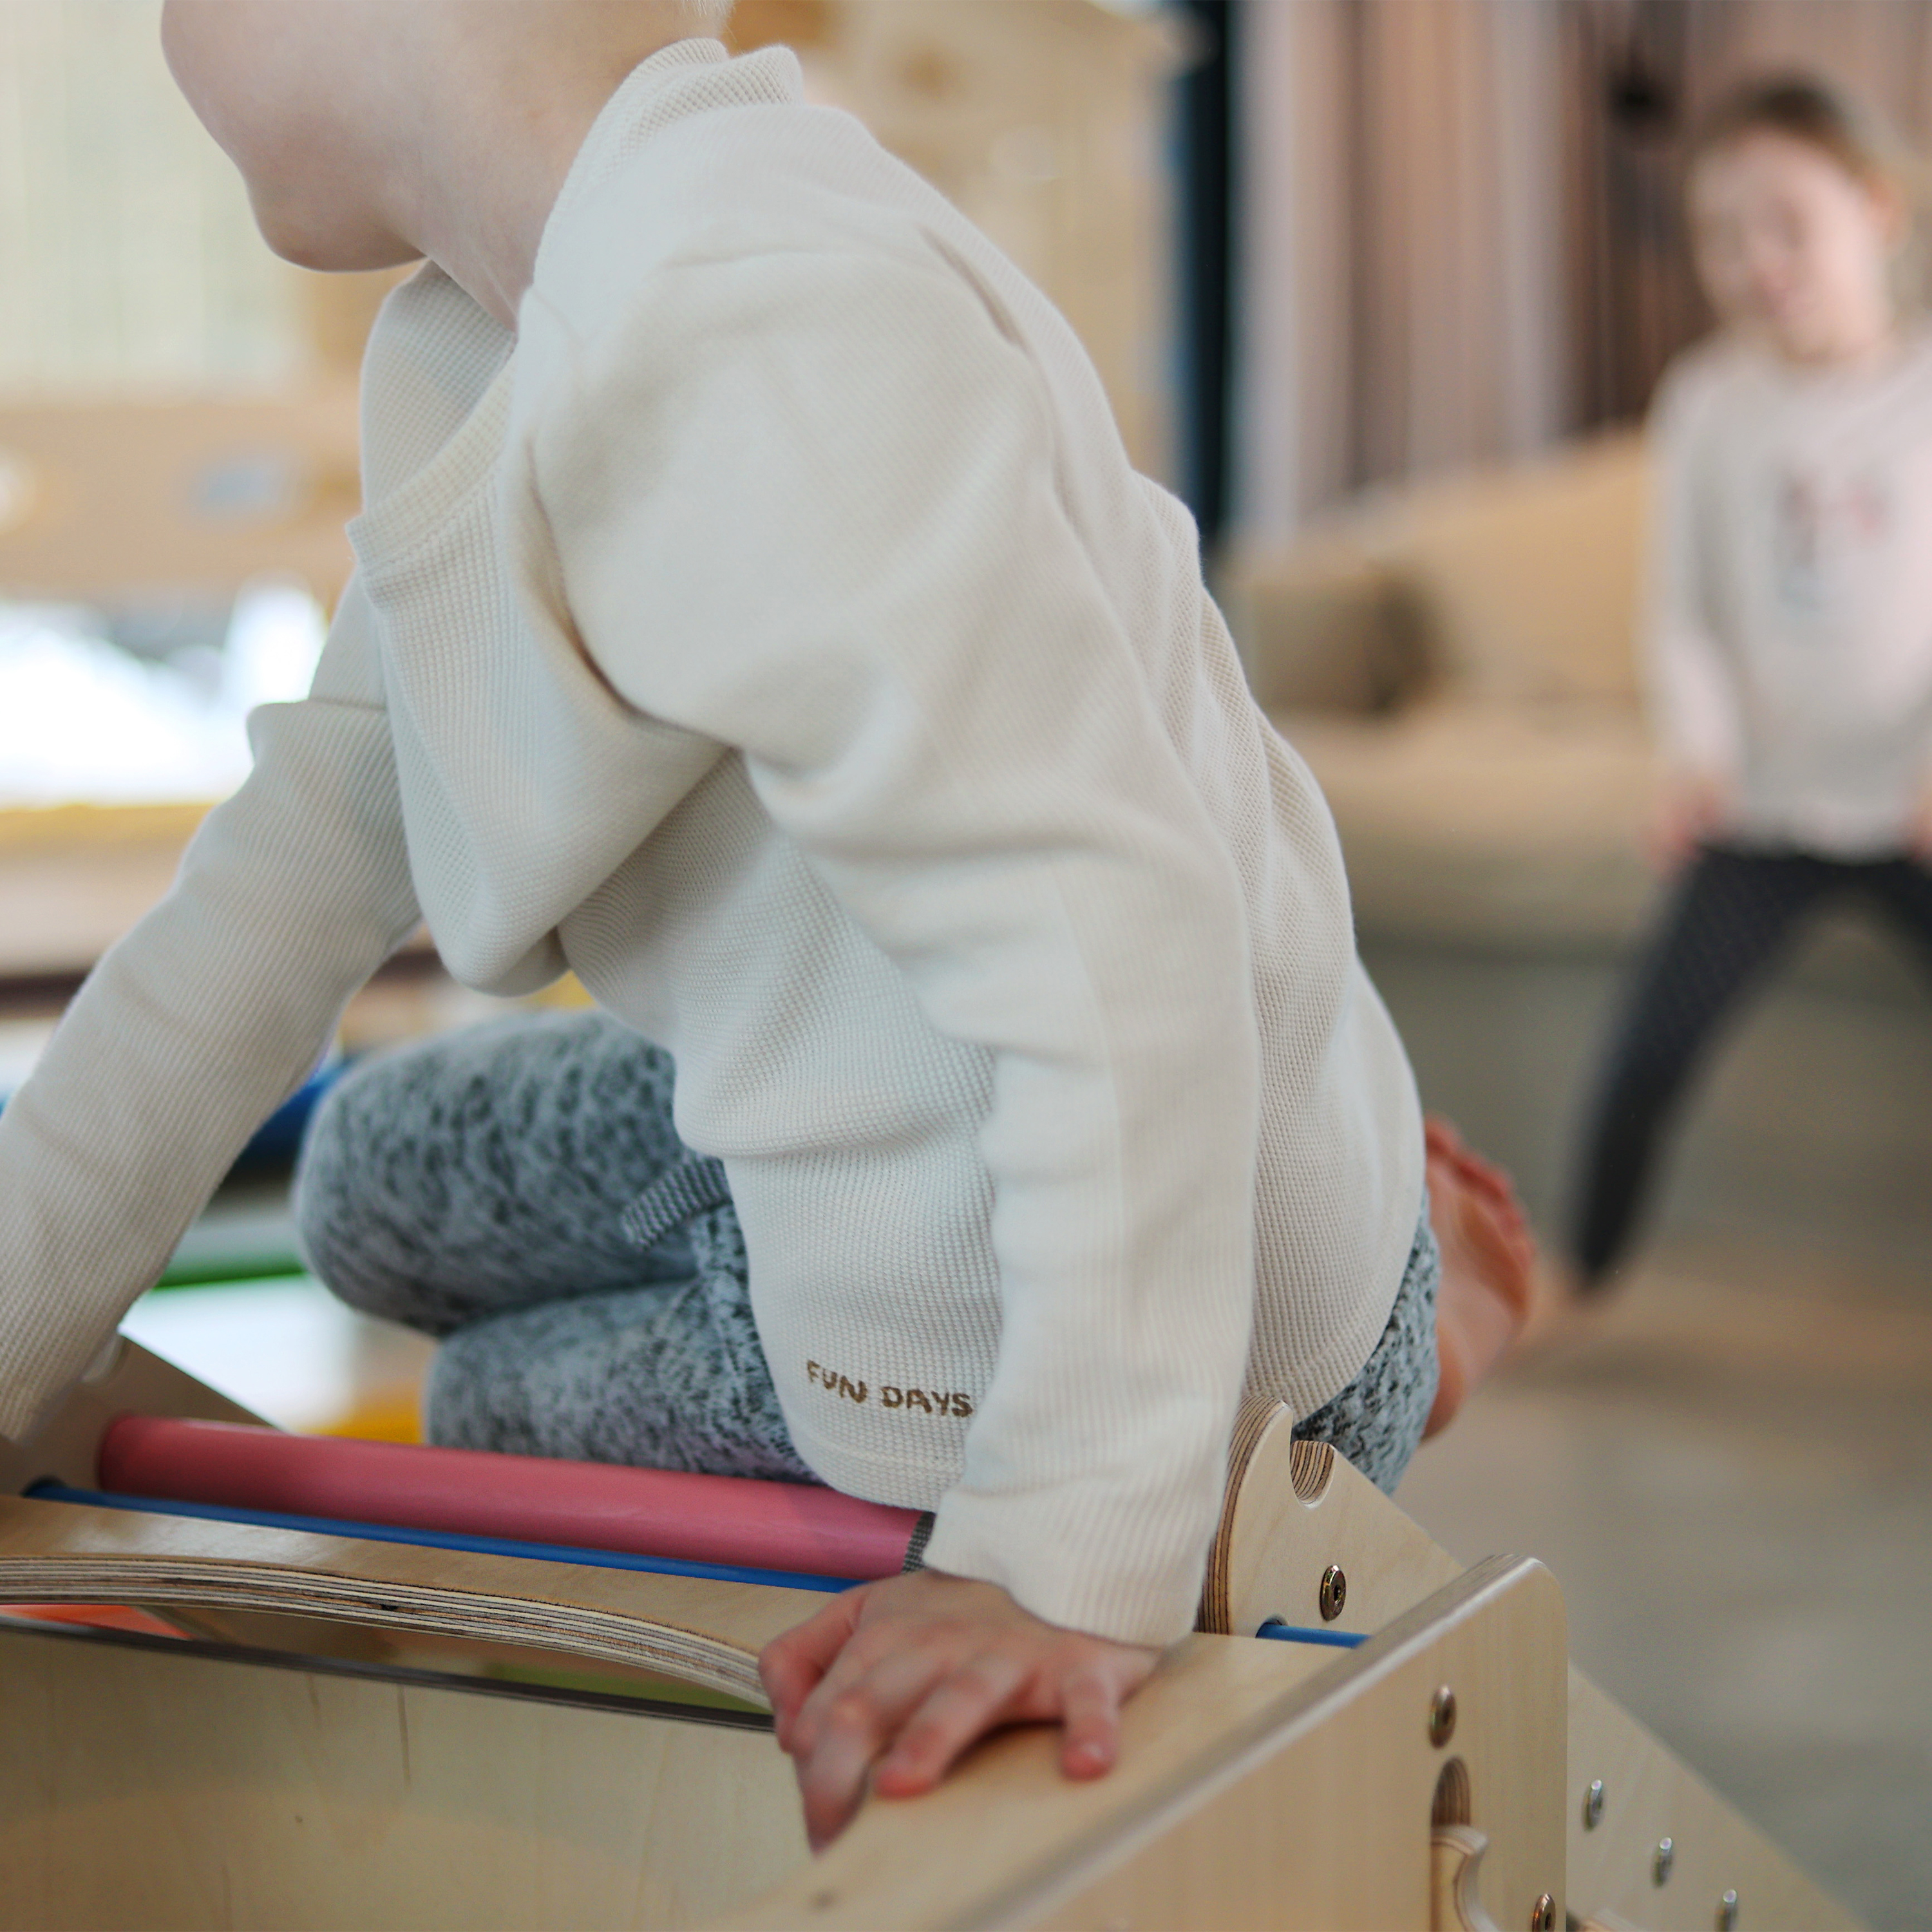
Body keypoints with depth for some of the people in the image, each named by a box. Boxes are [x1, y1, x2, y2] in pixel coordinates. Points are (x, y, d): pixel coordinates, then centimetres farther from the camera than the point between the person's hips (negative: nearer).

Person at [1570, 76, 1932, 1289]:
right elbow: (1685, 610, 2)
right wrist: (1700, 752, -13)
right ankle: (1585, 1276, 15)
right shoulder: (1707, 403, 0)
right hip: (1763, 805, 1)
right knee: (1651, 1044, -4)